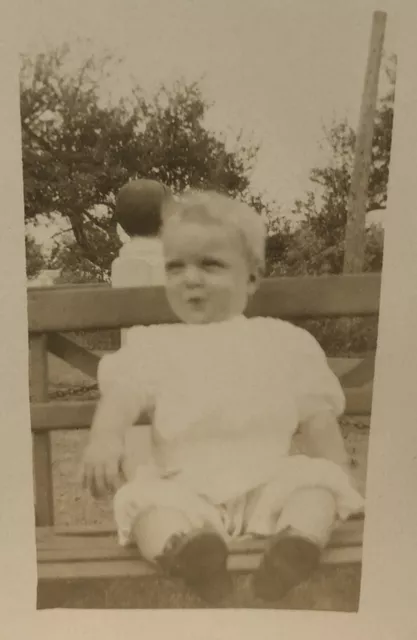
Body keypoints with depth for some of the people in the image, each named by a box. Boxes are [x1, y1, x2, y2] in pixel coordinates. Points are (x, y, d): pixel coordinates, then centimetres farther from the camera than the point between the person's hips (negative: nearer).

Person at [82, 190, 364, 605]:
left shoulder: (285, 341, 11)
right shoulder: (154, 345, 11)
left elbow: (316, 415, 13)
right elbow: (120, 396, -2)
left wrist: (339, 474, 1)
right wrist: (104, 440, -24)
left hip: (268, 481, 1)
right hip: (185, 487, 0)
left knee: (316, 482, -24)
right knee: (146, 500, -28)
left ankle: (298, 541, -50)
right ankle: (183, 545, -55)